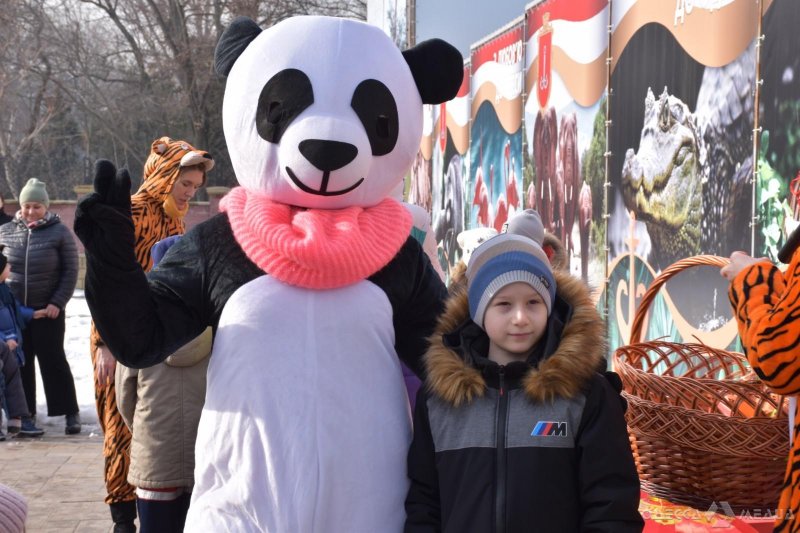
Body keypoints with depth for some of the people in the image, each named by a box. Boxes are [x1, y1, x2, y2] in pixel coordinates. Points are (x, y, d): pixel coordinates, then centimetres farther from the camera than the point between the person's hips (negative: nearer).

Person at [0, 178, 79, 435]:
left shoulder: (59, 232, -4)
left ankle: (70, 413, 8)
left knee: (53, 360, -1)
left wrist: (58, 302, -11)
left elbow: (71, 271, -3)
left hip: (48, 310, -3)